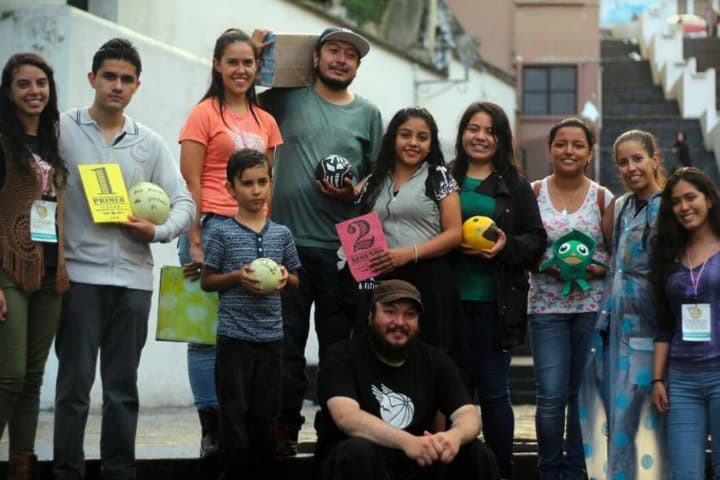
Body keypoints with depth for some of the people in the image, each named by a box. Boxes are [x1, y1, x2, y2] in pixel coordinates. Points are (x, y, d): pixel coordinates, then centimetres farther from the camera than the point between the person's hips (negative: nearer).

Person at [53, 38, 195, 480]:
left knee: (123, 387, 7)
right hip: (80, 273, -3)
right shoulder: (63, 131, 2)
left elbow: (184, 202, 10)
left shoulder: (151, 143, 11)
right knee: (75, 383, -1)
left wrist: (157, 231, -8)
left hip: (133, 276, 3)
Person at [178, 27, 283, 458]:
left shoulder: (265, 121, 17)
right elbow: (190, 184, -4)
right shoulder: (204, 115, 1)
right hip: (213, 227, -5)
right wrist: (194, 243, -11)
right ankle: (212, 431, 0)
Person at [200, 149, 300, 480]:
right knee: (235, 413, 0)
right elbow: (206, 282, 2)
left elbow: (296, 279, 16)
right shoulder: (223, 234, -3)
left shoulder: (281, 234, 6)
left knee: (266, 414, 9)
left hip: (271, 336, 3)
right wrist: (237, 278, -14)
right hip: (234, 336, -3)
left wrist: (285, 277, -6)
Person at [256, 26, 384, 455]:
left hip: (343, 249, 1)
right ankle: (285, 429, 9)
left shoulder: (368, 114, 9)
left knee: (337, 346, 7)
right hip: (289, 242, -1)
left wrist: (354, 192, -9)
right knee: (287, 344, 1)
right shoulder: (288, 98, 6)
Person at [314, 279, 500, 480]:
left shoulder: (435, 360, 4)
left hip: (417, 462, 3)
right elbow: (346, 417, -26)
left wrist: (455, 435, -33)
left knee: (476, 453, -20)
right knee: (359, 450, -36)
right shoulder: (342, 356, -9)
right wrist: (406, 441, -41)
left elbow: (469, 415, -6)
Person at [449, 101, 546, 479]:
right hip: (451, 299, 1)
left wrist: (507, 246, -14)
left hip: (496, 302, -1)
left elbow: (535, 240, 3)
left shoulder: (516, 186, 6)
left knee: (493, 392, 3)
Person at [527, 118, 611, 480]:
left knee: (583, 392, 5)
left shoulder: (603, 198, 4)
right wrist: (546, 265, -13)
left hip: (593, 306, 1)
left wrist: (600, 269, -13)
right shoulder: (533, 193, 3)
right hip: (547, 305, -1)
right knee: (551, 395, -8)